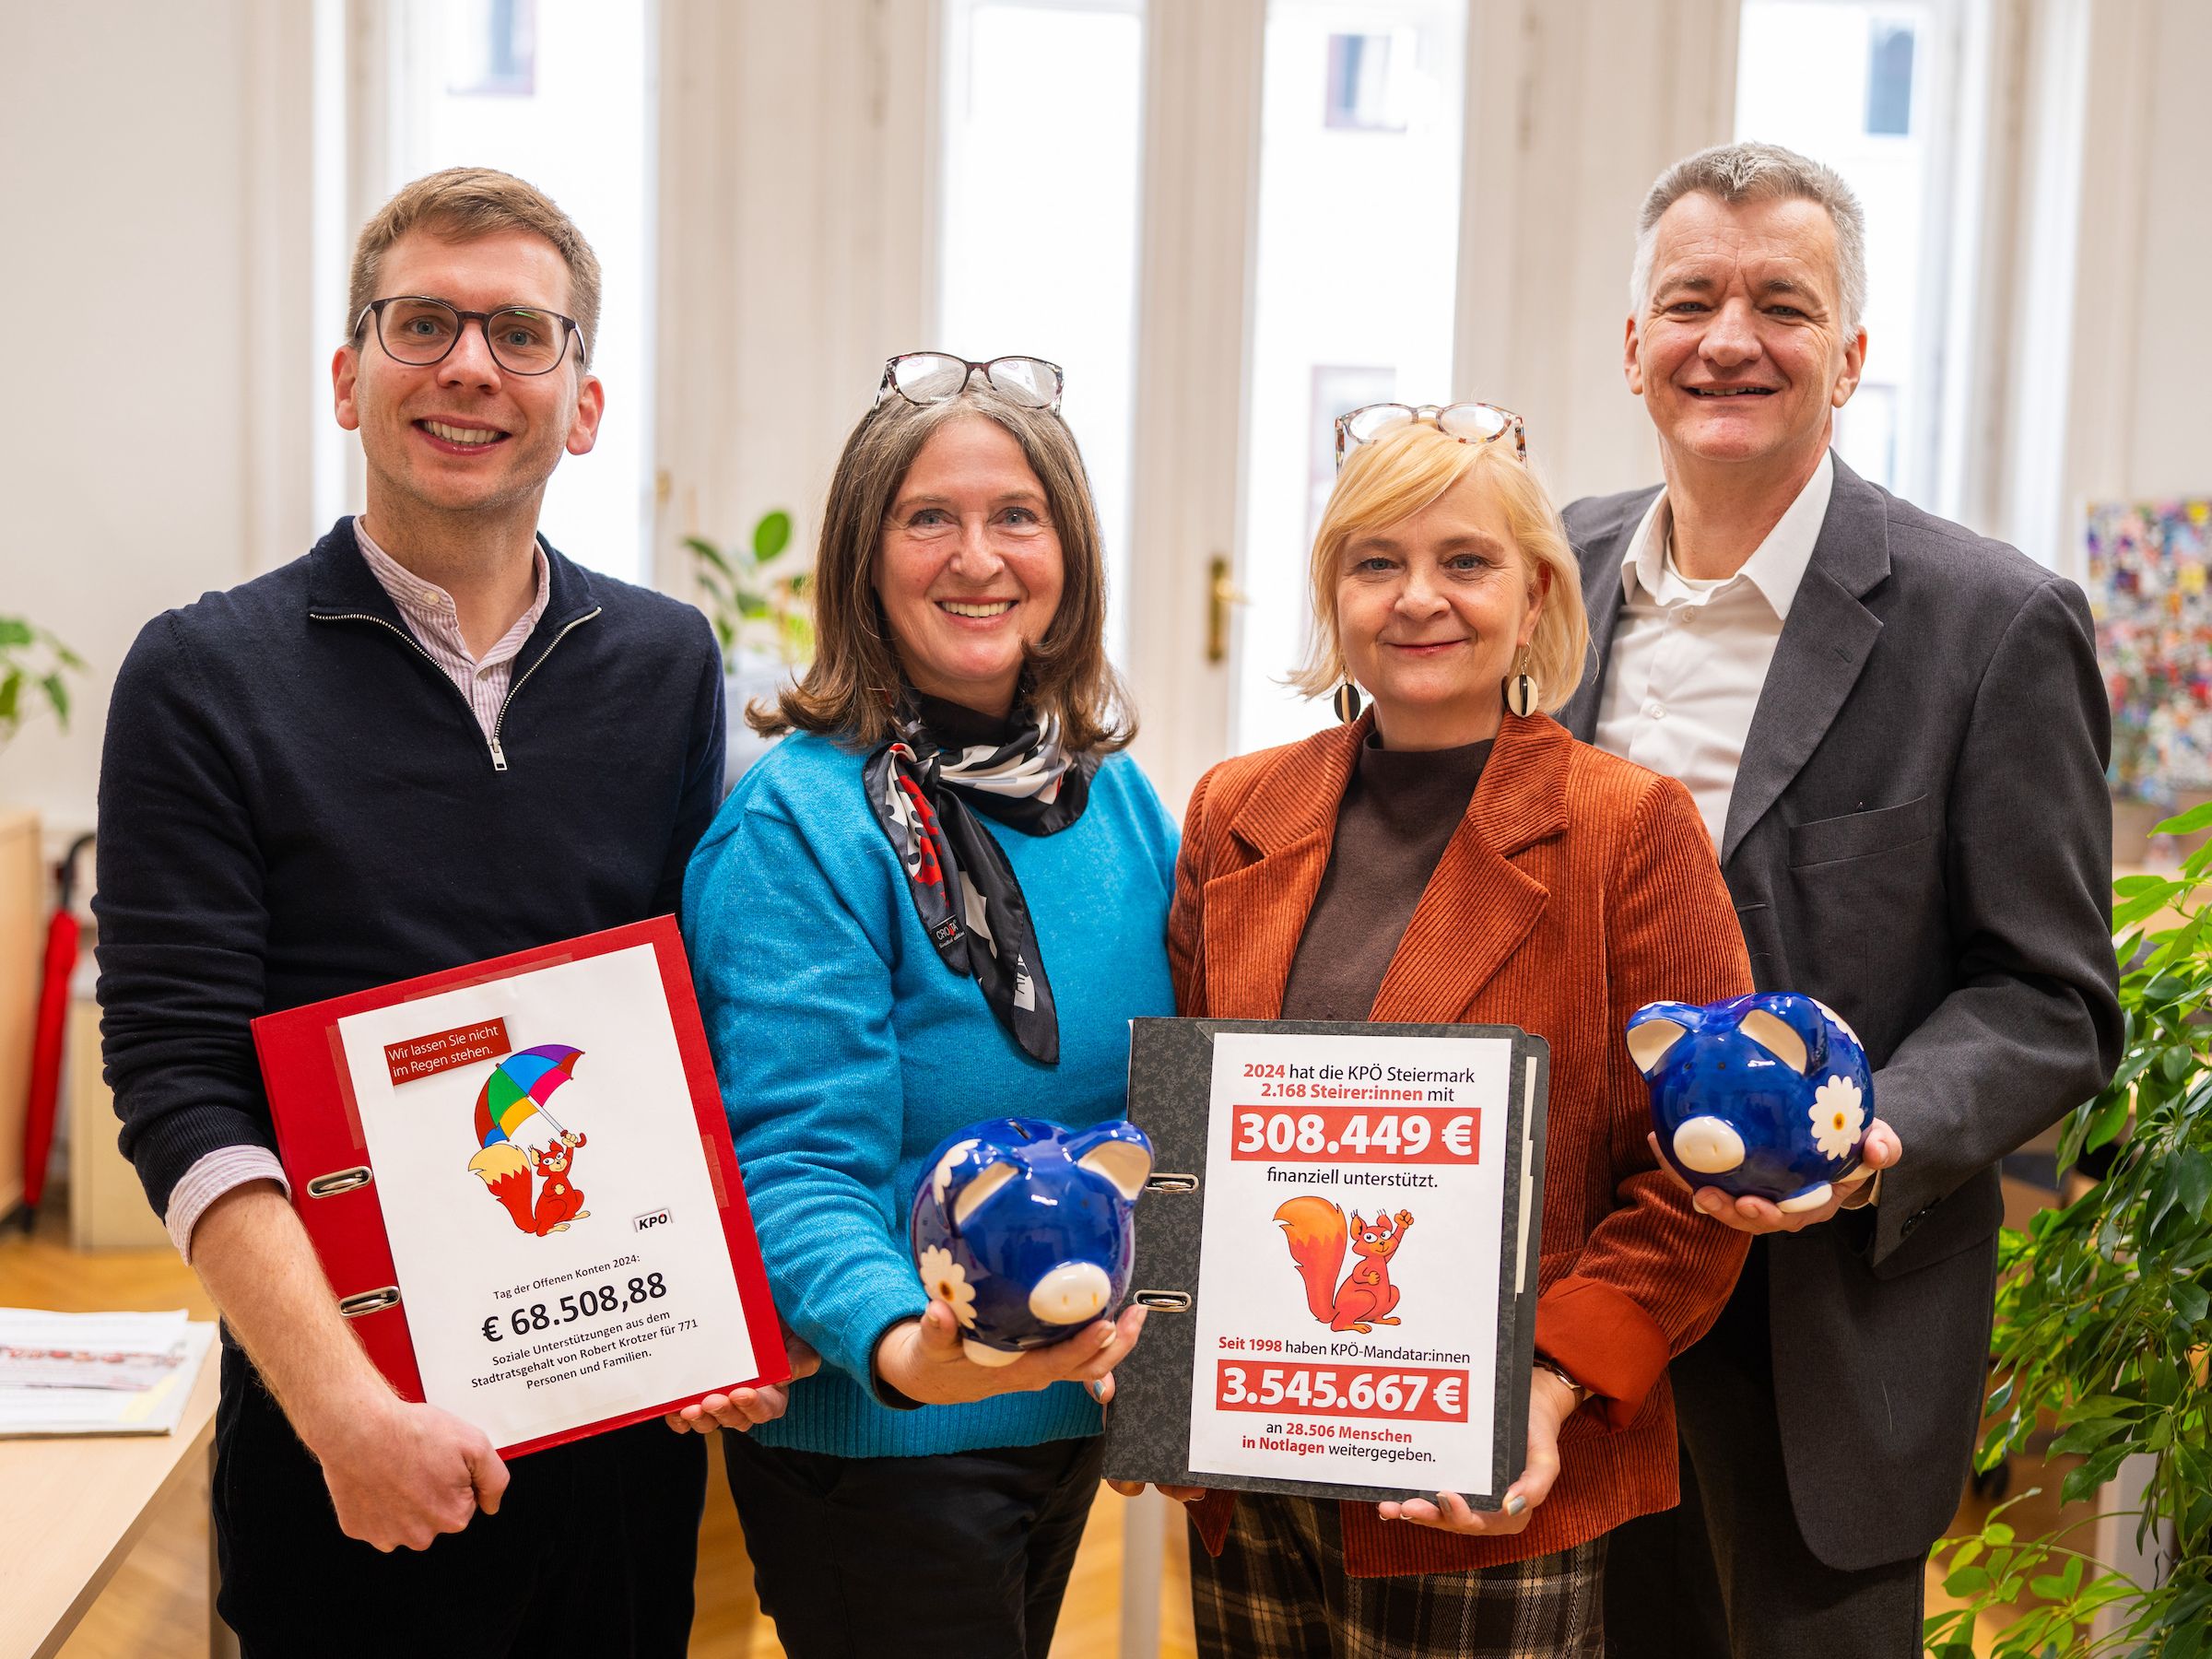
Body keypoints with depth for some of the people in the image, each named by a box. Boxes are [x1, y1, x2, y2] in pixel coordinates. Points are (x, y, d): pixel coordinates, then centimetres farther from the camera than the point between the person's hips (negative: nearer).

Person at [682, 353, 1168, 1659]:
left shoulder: (1117, 796, 3)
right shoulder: (800, 825, -17)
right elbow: (797, 1161, -22)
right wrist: (901, 1343, -39)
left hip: (1074, 1405, 7)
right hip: (883, 1439, -6)